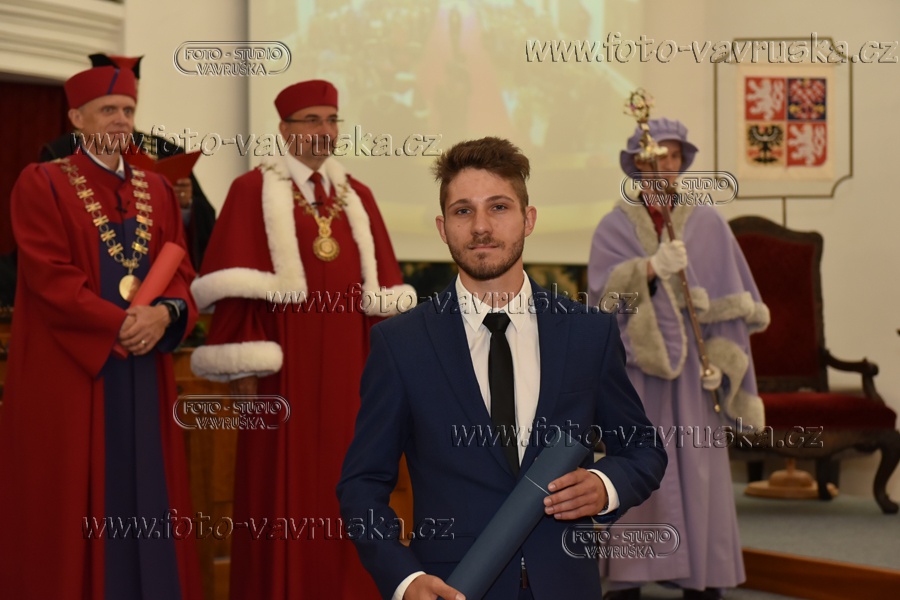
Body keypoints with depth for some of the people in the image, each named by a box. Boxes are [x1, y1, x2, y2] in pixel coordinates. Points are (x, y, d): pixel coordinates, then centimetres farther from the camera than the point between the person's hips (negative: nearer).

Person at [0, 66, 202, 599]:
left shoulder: (158, 190, 15)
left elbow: (182, 271, 8)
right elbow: (49, 276, -12)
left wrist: (164, 314, -13)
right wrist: (118, 323, -18)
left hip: (144, 371, 5)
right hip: (69, 369, -5)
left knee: (144, 492, 5)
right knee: (75, 502, -2)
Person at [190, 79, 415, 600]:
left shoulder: (357, 196, 14)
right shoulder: (253, 191, 0)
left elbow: (383, 288, 14)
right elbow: (236, 288, -7)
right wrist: (245, 369, -14)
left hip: (347, 366, 4)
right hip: (286, 364, -4)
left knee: (344, 489, 7)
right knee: (284, 488, -1)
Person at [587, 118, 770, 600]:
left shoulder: (708, 224, 9)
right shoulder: (614, 226, 8)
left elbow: (731, 298, 4)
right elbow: (603, 287, -8)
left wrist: (718, 358, -6)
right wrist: (652, 267, -24)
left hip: (691, 363, 1)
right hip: (634, 362, -1)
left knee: (697, 467, -2)